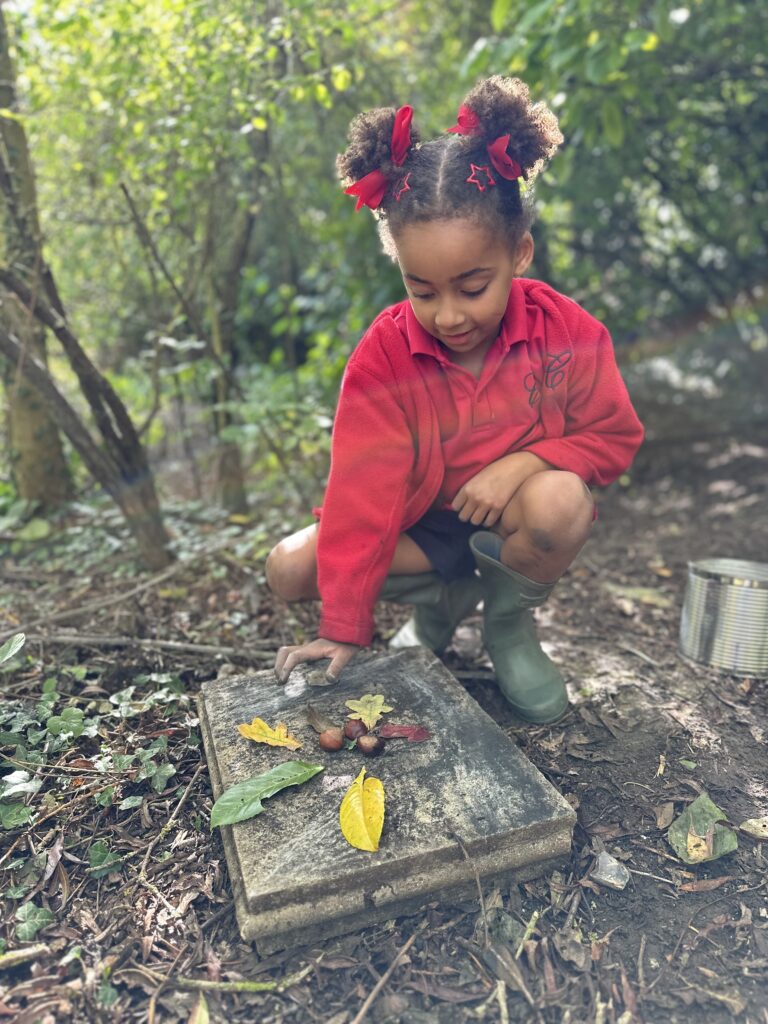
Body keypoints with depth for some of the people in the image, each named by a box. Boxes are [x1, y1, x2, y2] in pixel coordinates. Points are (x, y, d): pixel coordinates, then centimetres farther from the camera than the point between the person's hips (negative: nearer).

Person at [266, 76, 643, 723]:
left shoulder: (566, 331, -15)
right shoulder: (382, 356, -18)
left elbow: (615, 436, -6)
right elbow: (363, 493, -20)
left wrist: (525, 460, -27)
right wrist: (343, 630, -21)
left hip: (510, 520, -1)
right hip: (421, 527, 1)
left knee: (561, 501, -36)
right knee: (289, 568, -15)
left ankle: (509, 618, -3)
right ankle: (444, 598, 5)